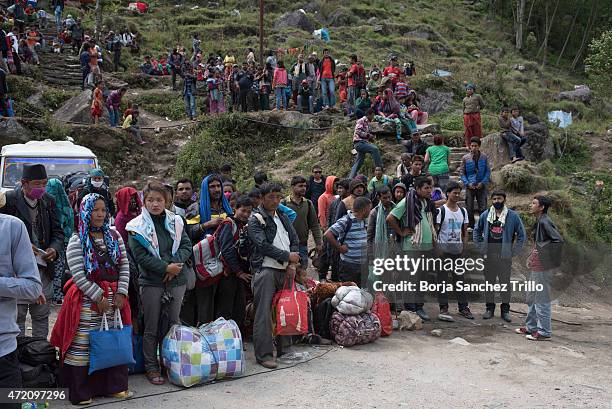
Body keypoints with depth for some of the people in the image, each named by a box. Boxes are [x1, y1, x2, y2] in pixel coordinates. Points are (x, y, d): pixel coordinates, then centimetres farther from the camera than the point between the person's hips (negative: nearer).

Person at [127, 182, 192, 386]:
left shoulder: (175, 221, 8)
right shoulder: (138, 226, -4)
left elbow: (186, 245, 5)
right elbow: (140, 256, -10)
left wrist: (175, 264, -12)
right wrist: (166, 267, -15)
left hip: (176, 280, 3)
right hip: (151, 282, -3)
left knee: (173, 324, 10)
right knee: (151, 327, 3)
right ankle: (151, 368, 14)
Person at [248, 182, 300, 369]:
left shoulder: (283, 217, 18)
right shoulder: (255, 220, -2)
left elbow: (295, 240, 14)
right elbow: (263, 245, -14)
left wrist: (292, 264, -1)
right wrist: (287, 256, -11)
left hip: (286, 270, 7)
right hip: (266, 270, -6)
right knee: (263, 313, -8)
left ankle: (284, 349, 21)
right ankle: (264, 354, -4)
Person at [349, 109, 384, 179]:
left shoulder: (367, 123, 23)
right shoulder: (362, 121, -4)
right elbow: (357, 131, -17)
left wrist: (371, 137, 9)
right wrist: (368, 135, -17)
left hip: (363, 142, 10)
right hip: (359, 142, -10)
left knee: (358, 163, 7)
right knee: (374, 149, -26)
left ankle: (350, 178, 9)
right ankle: (379, 167, -27)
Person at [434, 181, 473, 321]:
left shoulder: (463, 211, 11)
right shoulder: (441, 210, -6)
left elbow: (465, 231, 15)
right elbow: (435, 230, -7)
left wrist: (464, 246, 4)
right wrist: (437, 249, -13)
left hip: (458, 250, 5)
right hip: (444, 250, -5)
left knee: (459, 278, 9)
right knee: (442, 278, -1)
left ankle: (463, 307, 16)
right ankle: (443, 308, 4)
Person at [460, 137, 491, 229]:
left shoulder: (484, 157, -1)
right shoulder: (465, 158, -2)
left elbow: (488, 171, 3)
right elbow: (461, 172, 2)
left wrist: (483, 182, -9)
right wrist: (467, 183, -10)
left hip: (481, 186, 0)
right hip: (470, 186, 0)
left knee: (483, 208, 0)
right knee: (469, 208, 5)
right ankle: (471, 226, 17)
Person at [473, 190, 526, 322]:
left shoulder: (513, 216, -1)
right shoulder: (485, 215, 6)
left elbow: (521, 235, 3)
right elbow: (477, 231, 17)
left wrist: (514, 251, -4)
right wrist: (481, 247, 7)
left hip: (505, 256, -2)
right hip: (489, 256, 2)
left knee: (505, 283, 4)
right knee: (489, 282, 8)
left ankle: (505, 310, 13)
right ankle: (489, 308, 18)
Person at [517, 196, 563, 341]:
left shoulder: (545, 222, -17)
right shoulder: (539, 222, 13)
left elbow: (558, 241, -24)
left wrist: (543, 252, -18)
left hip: (542, 267, -10)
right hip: (536, 266, 10)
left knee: (542, 300, -3)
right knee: (532, 298, 18)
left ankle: (544, 332, 5)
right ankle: (531, 327, 29)